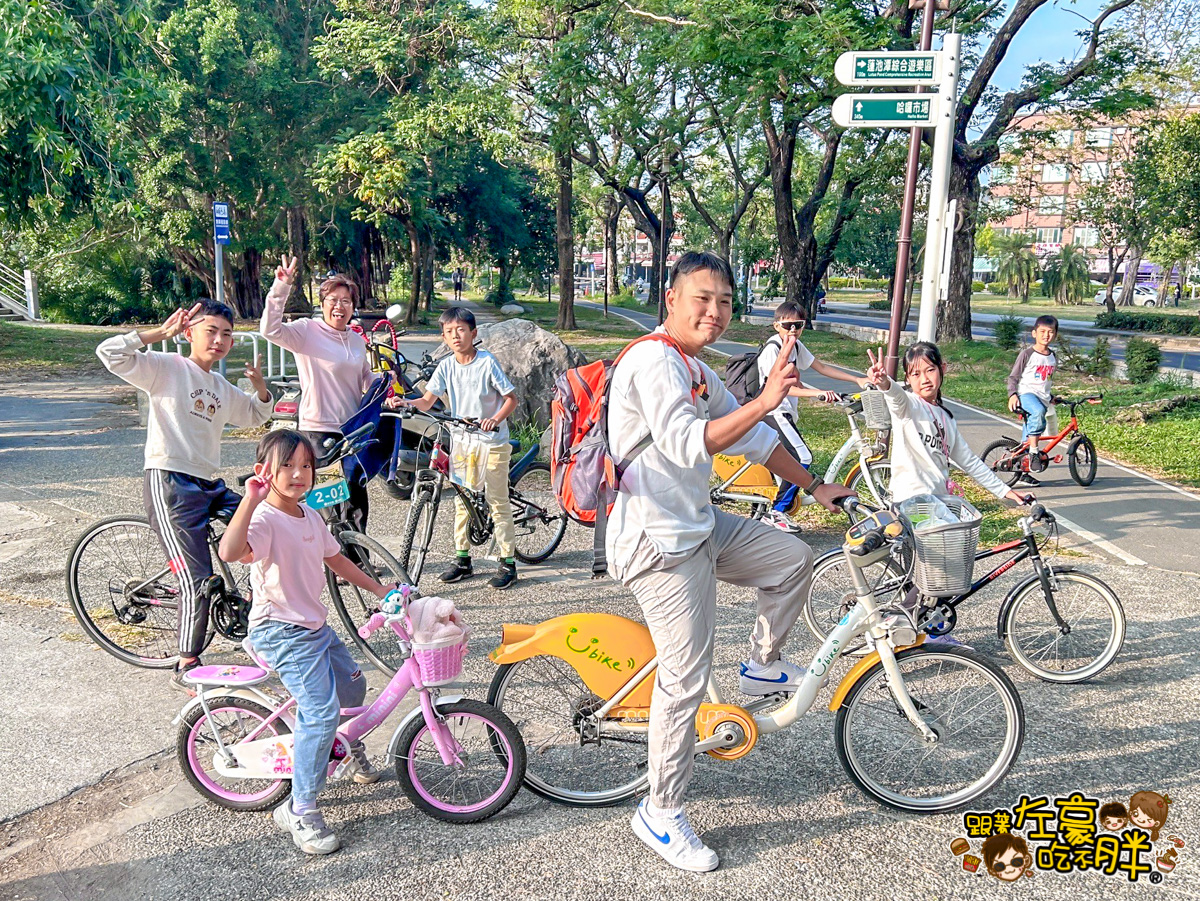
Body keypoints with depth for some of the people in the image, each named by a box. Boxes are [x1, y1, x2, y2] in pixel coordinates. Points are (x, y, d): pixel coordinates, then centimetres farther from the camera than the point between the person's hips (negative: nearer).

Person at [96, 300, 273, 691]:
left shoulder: (222, 389, 19)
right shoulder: (168, 367, -3)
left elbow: (256, 416, 35)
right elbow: (109, 352, -15)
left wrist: (259, 385, 15)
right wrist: (162, 332, -11)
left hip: (209, 486, 8)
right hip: (169, 483, -8)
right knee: (199, 582, -12)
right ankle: (187, 669, 4)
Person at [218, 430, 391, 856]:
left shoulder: (311, 517, 9)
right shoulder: (264, 519, -19)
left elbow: (335, 559, 22)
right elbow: (230, 552, -40)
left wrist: (378, 589, 23)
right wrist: (251, 500, -43)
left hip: (315, 625, 9)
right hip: (281, 631, -9)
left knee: (353, 685, 19)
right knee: (321, 711, -18)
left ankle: (347, 747, 51)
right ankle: (300, 811, -6)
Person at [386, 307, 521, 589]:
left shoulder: (487, 362, -10)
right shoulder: (446, 366, 1)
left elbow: (511, 398, -7)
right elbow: (428, 401, -2)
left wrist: (496, 419, -24)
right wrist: (406, 402, -21)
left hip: (492, 442, -5)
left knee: (497, 501, -1)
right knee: (462, 500, 11)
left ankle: (508, 562, 6)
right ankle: (462, 558, 22)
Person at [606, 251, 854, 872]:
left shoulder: (696, 372, 15)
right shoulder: (654, 360, -17)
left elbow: (751, 438, 22)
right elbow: (686, 444, -32)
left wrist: (812, 485, 23)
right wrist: (765, 400, -38)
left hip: (699, 526, 10)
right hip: (661, 544, -9)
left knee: (793, 558, 11)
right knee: (686, 678, -6)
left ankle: (762, 668, 28)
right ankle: (660, 814, 10)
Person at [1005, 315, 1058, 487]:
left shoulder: (1053, 357, 14)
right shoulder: (1027, 354, -5)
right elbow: (1013, 377, -3)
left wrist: (1051, 397, 27)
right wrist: (1012, 395, -16)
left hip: (1043, 398, 6)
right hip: (1026, 394, -6)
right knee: (1038, 412, -40)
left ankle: (1023, 472, 17)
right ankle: (1034, 449, -32)